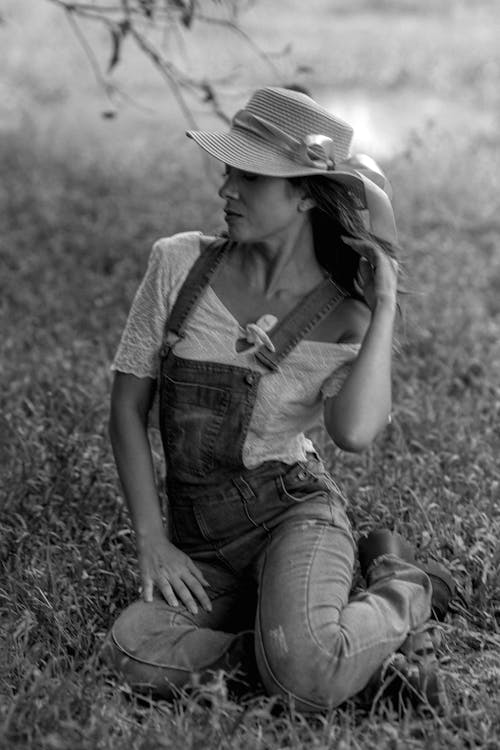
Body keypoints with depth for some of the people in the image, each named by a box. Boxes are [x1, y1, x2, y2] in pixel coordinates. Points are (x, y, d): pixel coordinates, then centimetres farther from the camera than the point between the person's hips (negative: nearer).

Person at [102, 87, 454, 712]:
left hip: (296, 514, -3)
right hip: (200, 544, 3)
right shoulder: (180, 263, -3)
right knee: (134, 657, -26)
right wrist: (152, 540, -6)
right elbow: (127, 408, 2)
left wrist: (386, 302, -18)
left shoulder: (345, 317, -6)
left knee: (305, 681, -32)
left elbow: (355, 433, -27)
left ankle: (402, 593, 2)